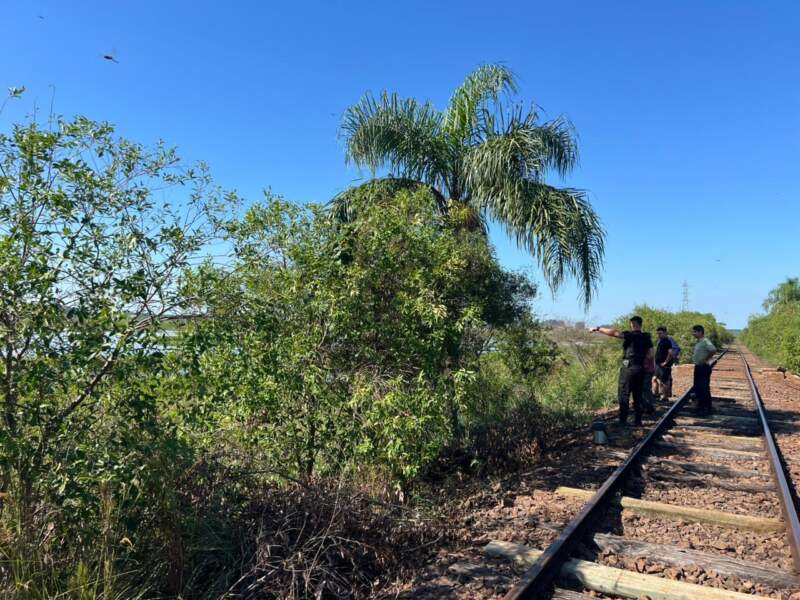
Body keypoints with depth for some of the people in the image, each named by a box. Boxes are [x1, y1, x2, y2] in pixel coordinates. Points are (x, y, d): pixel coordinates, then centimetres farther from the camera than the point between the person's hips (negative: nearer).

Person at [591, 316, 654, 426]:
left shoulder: (630, 335, -12)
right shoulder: (646, 338, 7)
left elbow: (614, 332, -19)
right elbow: (650, 354, 6)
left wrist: (598, 329, -14)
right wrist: (640, 357, 15)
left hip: (628, 368, -6)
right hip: (640, 369, 6)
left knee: (624, 395, 0)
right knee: (638, 395, 12)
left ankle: (623, 420, -1)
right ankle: (638, 420, 14)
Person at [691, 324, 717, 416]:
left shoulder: (705, 342, -18)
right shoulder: (698, 342, 12)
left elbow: (713, 350, -33)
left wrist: (705, 360, -24)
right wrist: (694, 356, 11)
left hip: (704, 367, -10)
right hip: (698, 367, 10)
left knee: (704, 389, -3)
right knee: (697, 388, 14)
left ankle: (707, 409, 5)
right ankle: (701, 407, 25)